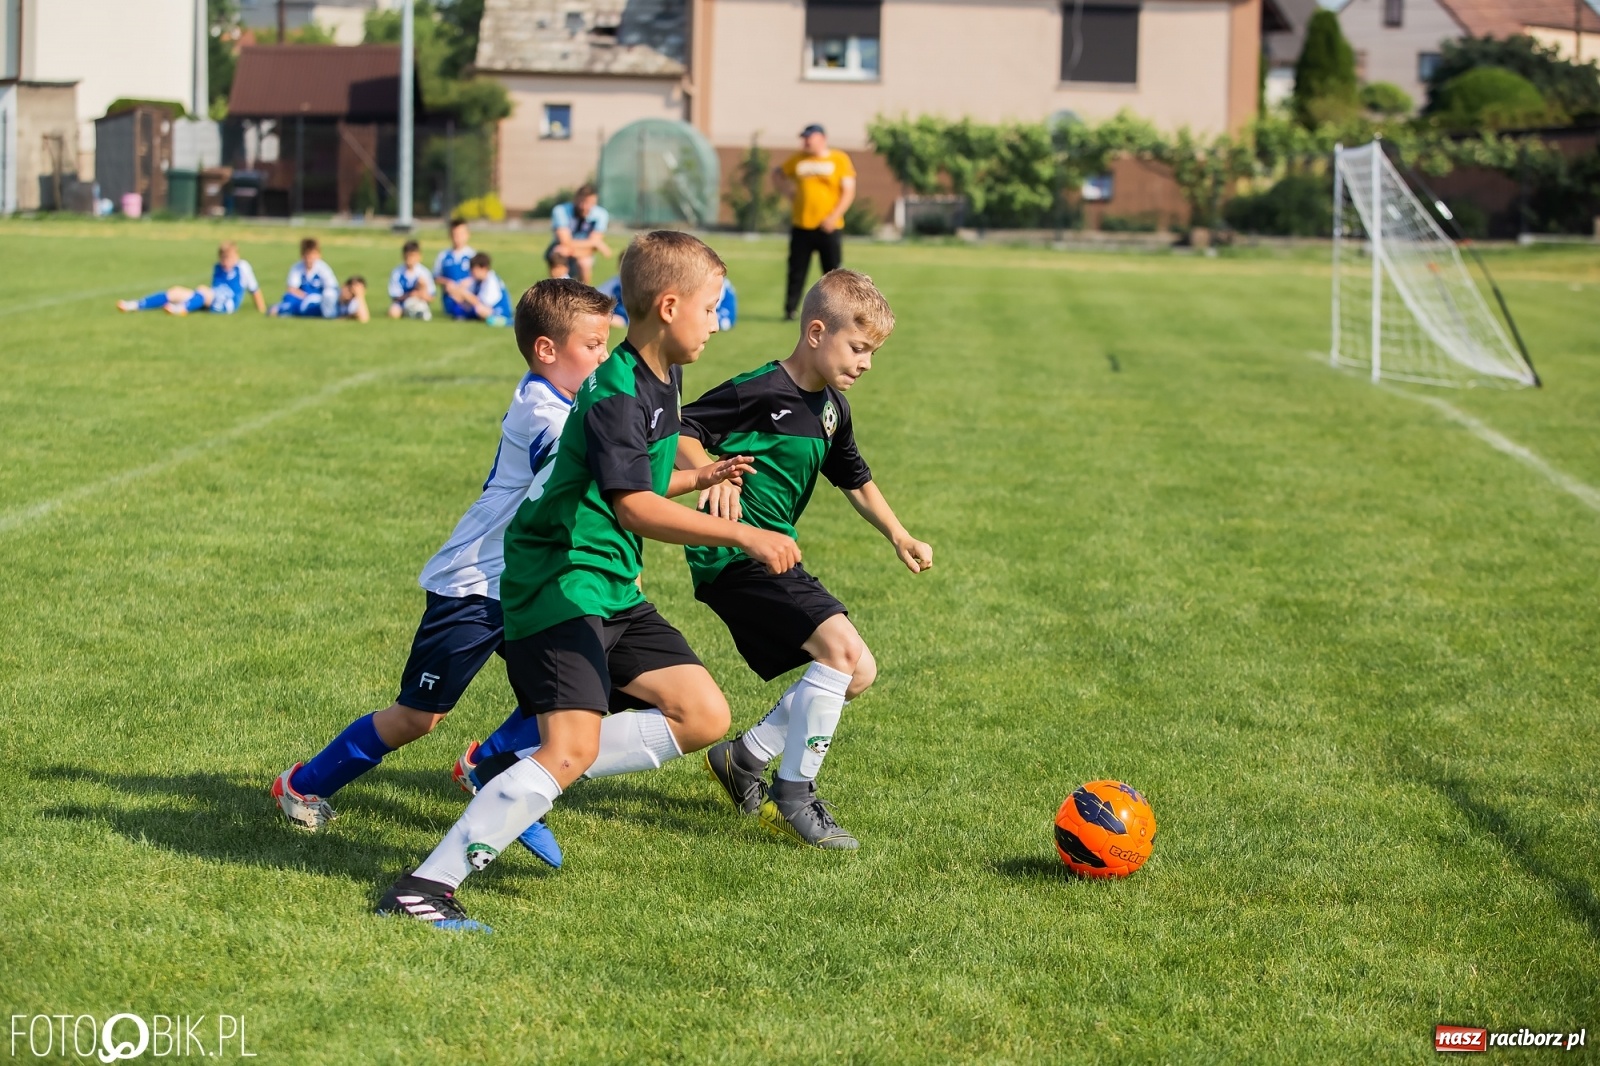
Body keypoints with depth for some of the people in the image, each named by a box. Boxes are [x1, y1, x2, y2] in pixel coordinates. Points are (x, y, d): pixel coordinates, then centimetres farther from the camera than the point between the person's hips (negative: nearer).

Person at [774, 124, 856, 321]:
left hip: (828, 228, -3)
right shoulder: (798, 160, 9)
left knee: (832, 272, -1)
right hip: (801, 227, 3)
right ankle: (790, 310, 7)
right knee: (797, 271, 3)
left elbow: (848, 192, -4)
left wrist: (834, 216, -13)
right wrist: (788, 188, 7)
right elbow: (777, 174, 25)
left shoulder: (840, 160, -1)